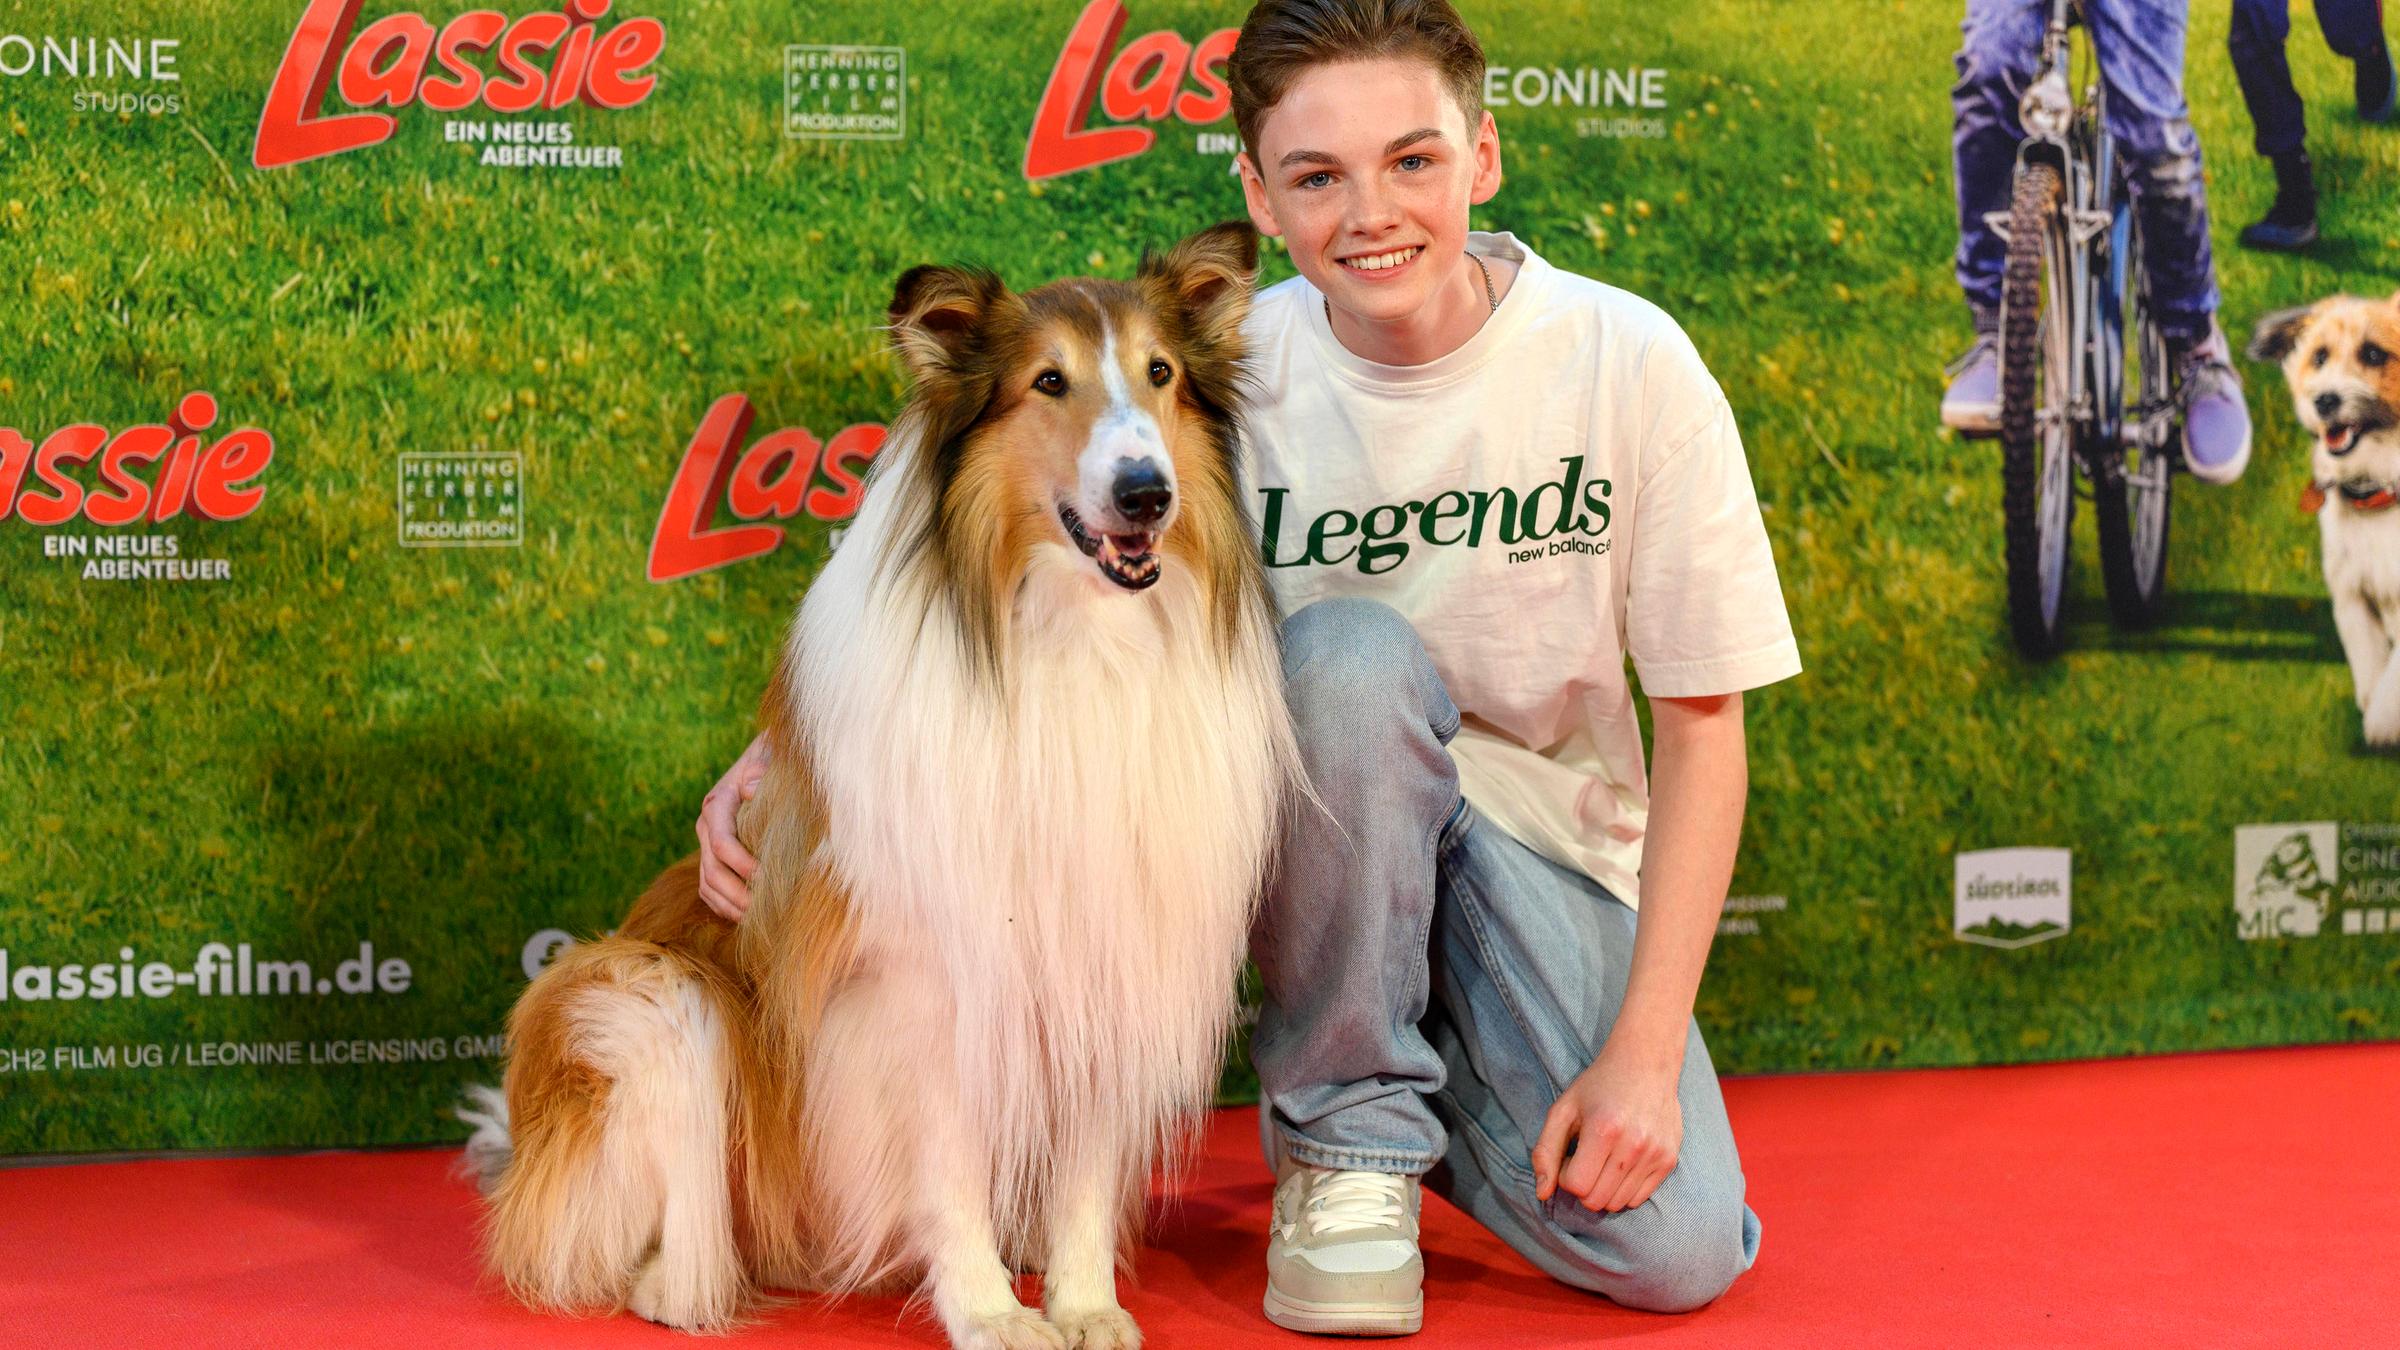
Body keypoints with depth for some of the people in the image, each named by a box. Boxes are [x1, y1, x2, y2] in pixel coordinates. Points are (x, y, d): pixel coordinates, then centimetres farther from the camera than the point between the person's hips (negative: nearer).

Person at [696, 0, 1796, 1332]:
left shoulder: (1626, 362, -13)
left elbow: (1702, 724, -8)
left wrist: (1644, 1048, -14)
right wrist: (776, 754, -19)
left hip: (1544, 839, 0)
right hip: (1312, 820, 0)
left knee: (1674, 1256, -21)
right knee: (1352, 649, -35)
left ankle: (1405, 1059, 11)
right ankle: (1347, 1126, -14)